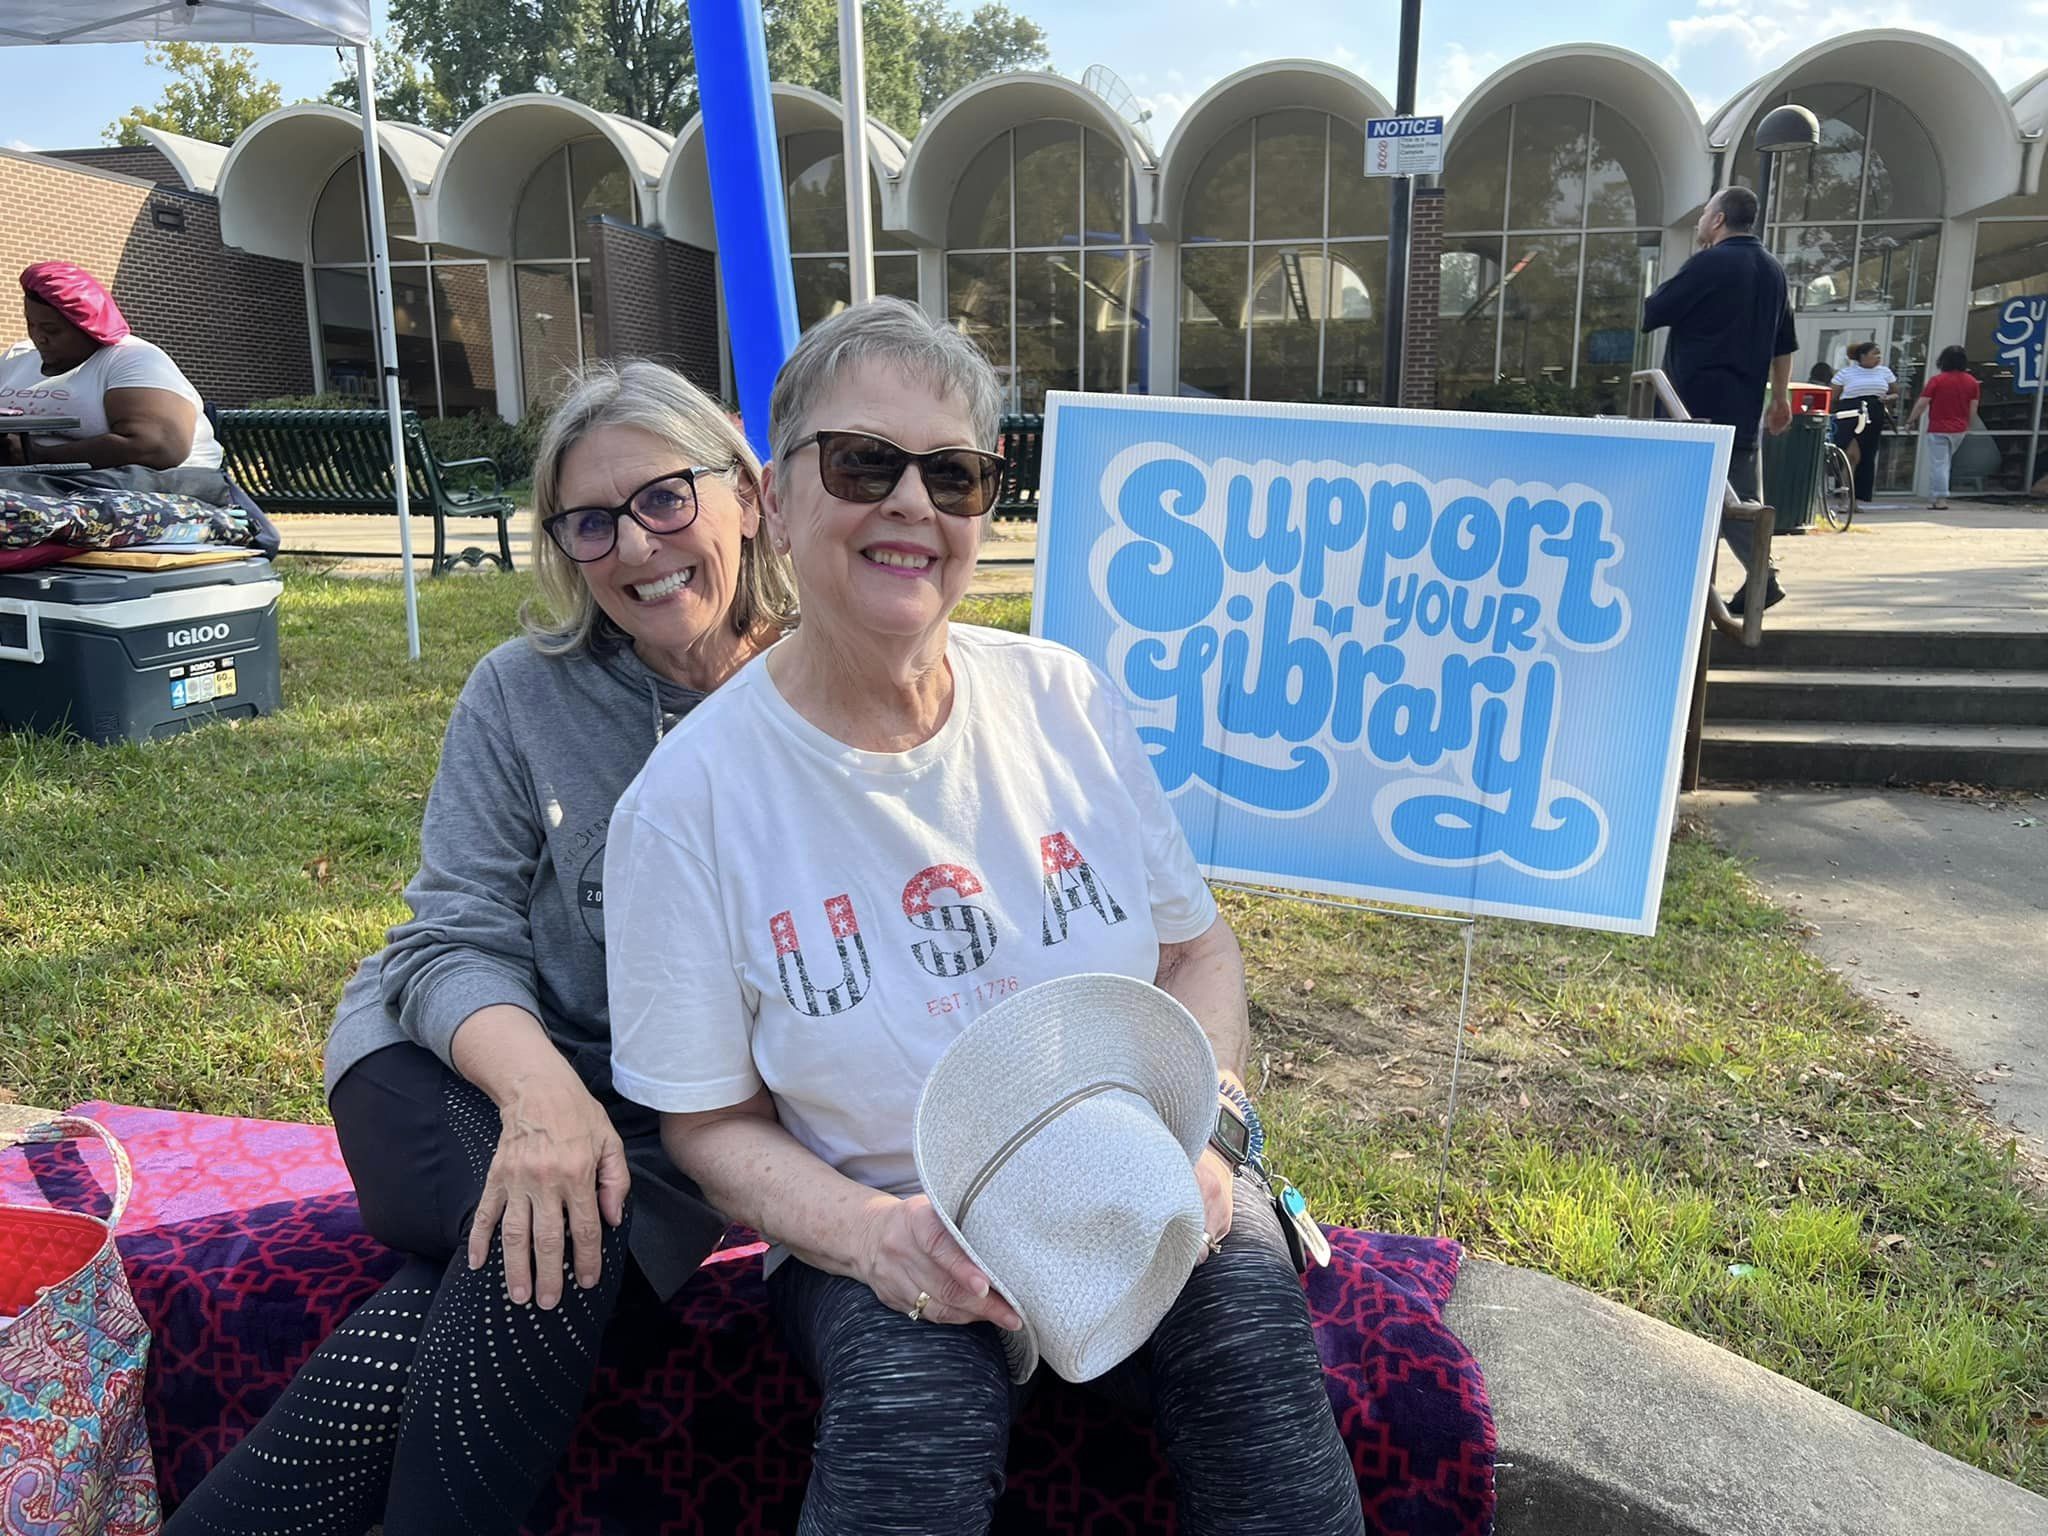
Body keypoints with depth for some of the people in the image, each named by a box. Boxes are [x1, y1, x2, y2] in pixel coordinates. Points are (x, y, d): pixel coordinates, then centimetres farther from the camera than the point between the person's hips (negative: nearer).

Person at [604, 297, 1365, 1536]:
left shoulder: (1067, 701, -1)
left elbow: (1199, 948, 8)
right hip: (877, 1223, -2)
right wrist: (869, 1233, -20)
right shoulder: (690, 799, -9)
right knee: (916, 1395, -32)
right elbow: (712, 1123, -3)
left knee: (1248, 1320, -26)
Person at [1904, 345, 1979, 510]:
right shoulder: (1971, 381, 4)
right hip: (1960, 430, 5)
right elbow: (1973, 408, 8)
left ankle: (1940, 498, -9)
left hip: (1938, 429, -5)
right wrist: (1967, 425, 21)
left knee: (1938, 463, -4)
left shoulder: (1937, 380, -11)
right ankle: (1934, 495, 19)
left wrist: (1910, 421, 0)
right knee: (1945, 462, 19)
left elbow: (1921, 404, -12)